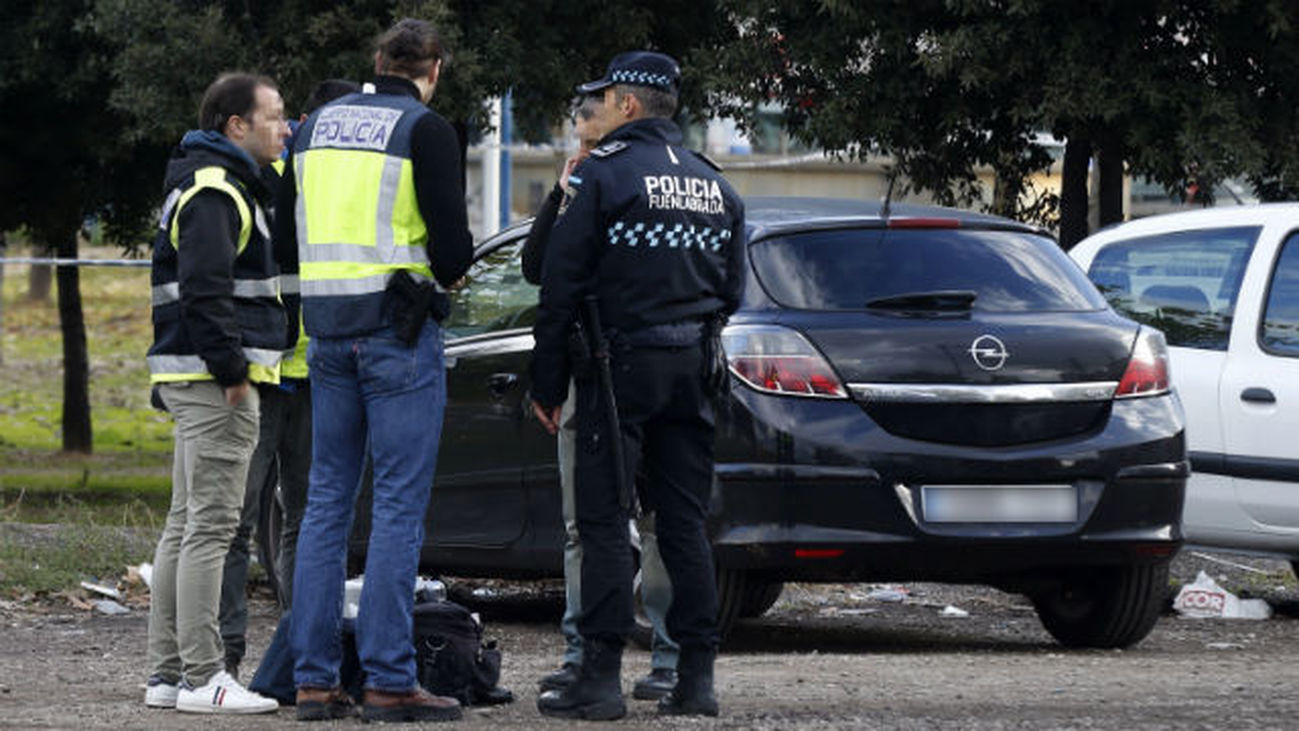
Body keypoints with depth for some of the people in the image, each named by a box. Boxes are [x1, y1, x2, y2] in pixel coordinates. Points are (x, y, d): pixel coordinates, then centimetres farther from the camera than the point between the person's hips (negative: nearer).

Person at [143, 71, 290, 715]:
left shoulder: (222, 186, 21)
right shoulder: (214, 191, -13)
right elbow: (204, 288, -23)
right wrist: (229, 366, -22)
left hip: (198, 379, 11)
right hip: (215, 380, -11)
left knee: (186, 525, 11)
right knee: (210, 524, -11)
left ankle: (168, 673, 14)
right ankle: (201, 678, -13)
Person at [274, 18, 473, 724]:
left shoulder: (320, 123, 12)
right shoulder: (426, 130, -7)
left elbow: (286, 242, 14)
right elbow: (453, 246, -13)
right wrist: (447, 273, 8)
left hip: (327, 333, 6)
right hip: (399, 331, -6)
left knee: (327, 499, 10)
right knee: (398, 506, -5)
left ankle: (313, 678, 7)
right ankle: (389, 681, -7)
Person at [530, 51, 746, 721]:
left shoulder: (603, 173, -7)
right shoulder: (715, 186, 13)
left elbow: (561, 285, -8)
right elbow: (731, 290, 17)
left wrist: (546, 383, -3)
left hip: (621, 364, -6)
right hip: (694, 368, 6)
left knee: (603, 522, -3)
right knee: (684, 523, 9)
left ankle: (601, 677, -7)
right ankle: (696, 677, 6)